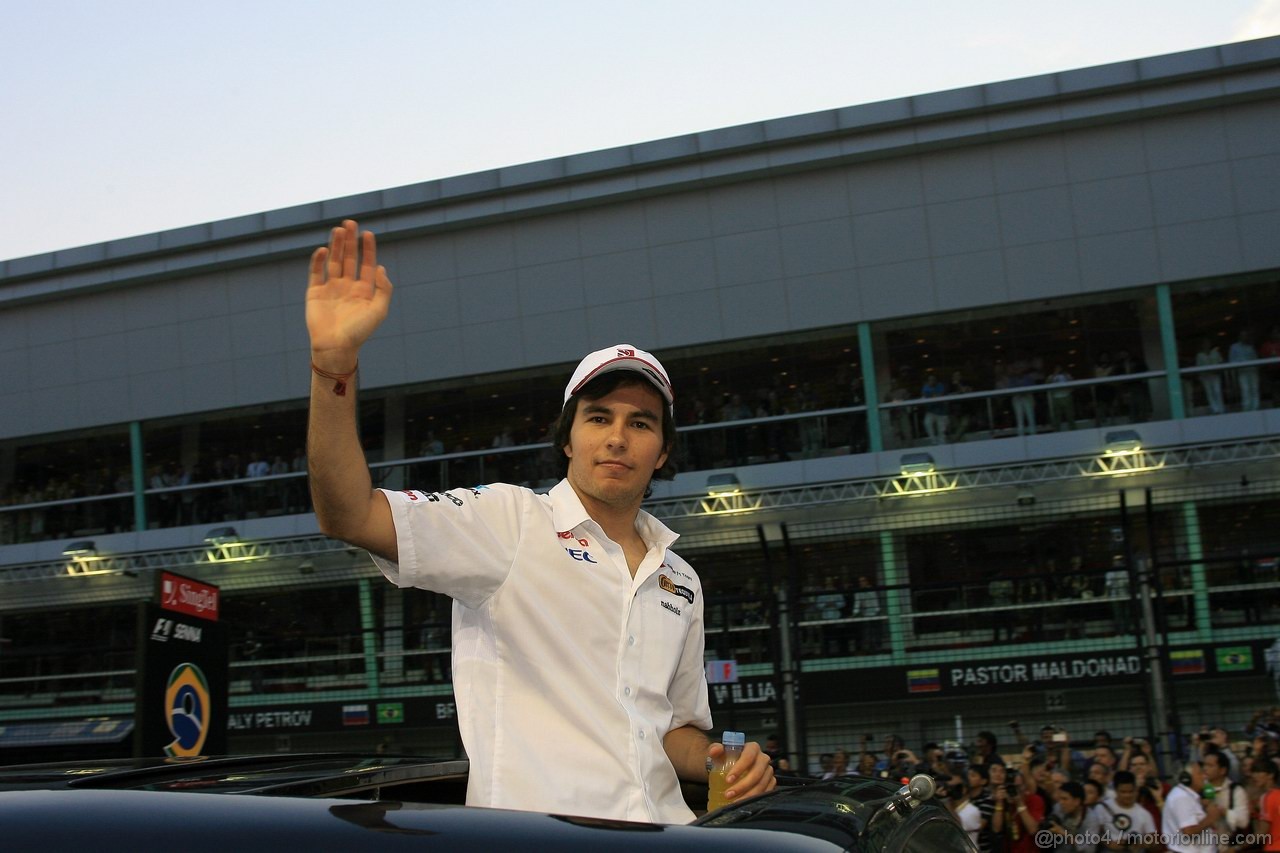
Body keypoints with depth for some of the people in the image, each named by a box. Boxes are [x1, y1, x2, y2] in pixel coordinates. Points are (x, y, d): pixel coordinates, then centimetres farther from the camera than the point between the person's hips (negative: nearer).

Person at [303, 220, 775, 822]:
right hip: (530, 839, -5)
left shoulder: (679, 582, 20)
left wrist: (724, 766, 7)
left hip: (663, 833, 5)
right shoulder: (509, 521, 2)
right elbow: (349, 516, -12)